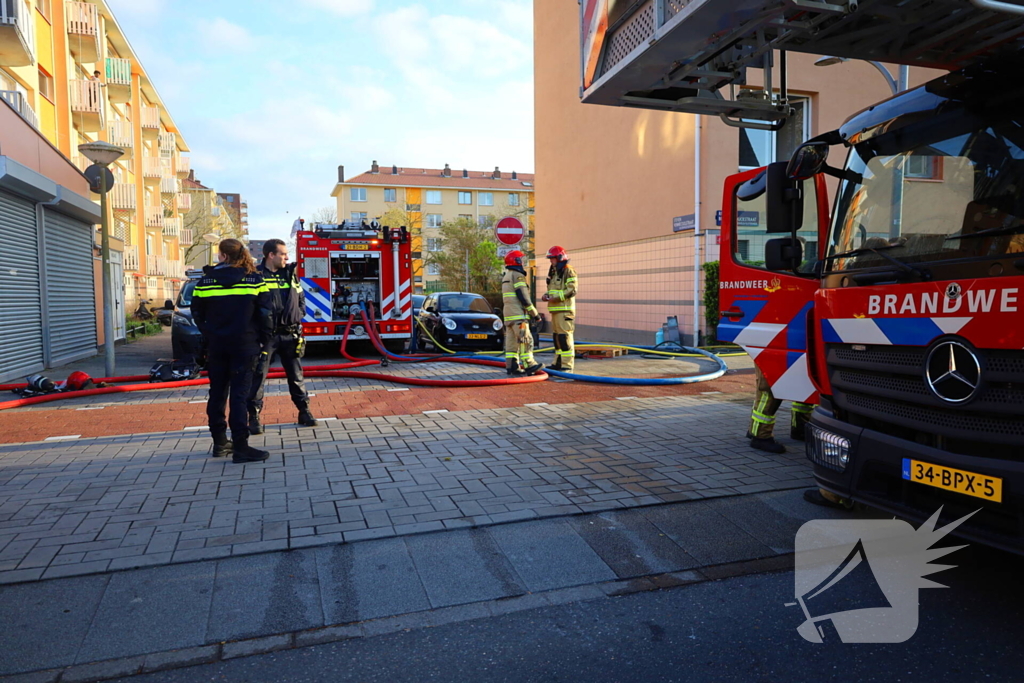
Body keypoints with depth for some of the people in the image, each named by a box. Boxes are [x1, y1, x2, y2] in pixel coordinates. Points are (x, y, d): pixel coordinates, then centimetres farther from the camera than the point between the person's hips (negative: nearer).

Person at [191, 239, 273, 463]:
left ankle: (219, 442, 22)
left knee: (217, 394, 13)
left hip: (216, 346, 3)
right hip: (244, 345, -2)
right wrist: (263, 339, 4)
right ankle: (240, 448, -6)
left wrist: (209, 335, 17)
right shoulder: (254, 279, -4)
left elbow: (197, 314, 6)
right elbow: (265, 313, -7)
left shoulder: (206, 281, 1)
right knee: (239, 395, -4)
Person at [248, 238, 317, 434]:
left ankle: (304, 411, 19)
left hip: (290, 334, 5)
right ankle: (254, 416, 9)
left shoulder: (290, 274, 11)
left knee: (296, 374, 10)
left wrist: (298, 314, 2)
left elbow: (301, 298, 17)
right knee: (258, 375, 1)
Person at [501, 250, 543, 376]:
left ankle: (512, 367, 5)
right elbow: (524, 298, -16)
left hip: (508, 316, 9)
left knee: (511, 342, 6)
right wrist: (535, 314, -11)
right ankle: (529, 365, -4)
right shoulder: (518, 276, -10)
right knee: (525, 340, -6)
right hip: (518, 315, -9)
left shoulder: (506, 277, 21)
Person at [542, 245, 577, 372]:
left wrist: (556, 298, -20)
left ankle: (567, 365, -10)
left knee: (565, 337, -11)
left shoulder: (568, 271, -8)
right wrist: (547, 295, 7)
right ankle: (558, 363, 21)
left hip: (565, 309, -9)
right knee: (556, 336, 13)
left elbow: (572, 290, -16)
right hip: (555, 309, 10)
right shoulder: (554, 272, 21)